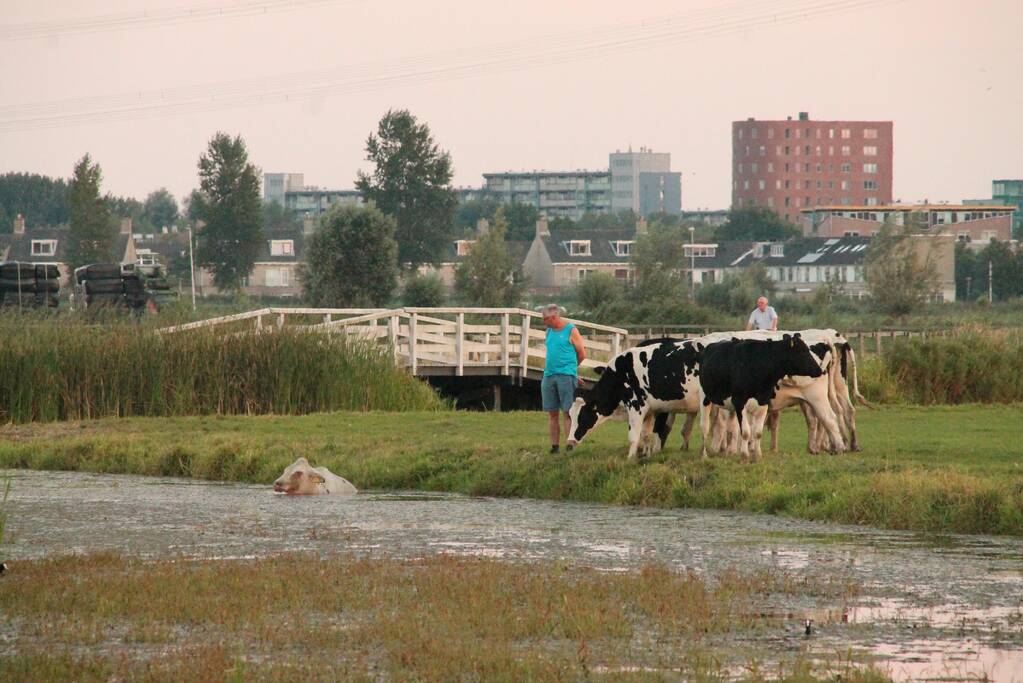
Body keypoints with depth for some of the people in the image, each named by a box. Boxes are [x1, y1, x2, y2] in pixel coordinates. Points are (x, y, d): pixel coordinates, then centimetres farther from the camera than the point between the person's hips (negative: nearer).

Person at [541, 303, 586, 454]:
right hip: (548, 375, 6)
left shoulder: (571, 331, -3)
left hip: (566, 375, -6)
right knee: (552, 413, 5)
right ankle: (554, 445, 8)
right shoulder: (549, 331, 15)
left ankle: (570, 445, -7)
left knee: (568, 412, -6)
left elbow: (582, 354, 2)